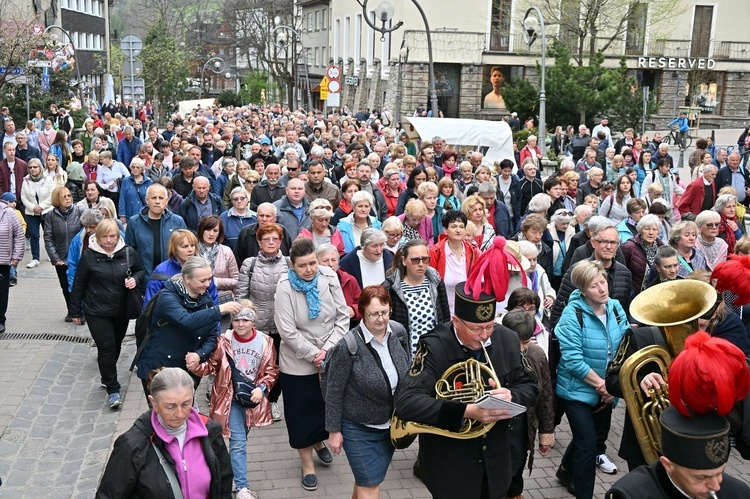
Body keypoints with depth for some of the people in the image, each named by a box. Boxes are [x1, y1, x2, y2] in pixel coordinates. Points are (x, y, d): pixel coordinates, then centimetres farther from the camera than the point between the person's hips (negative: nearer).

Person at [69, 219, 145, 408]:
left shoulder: (129, 253, -5)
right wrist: (75, 311, 2)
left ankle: (107, 377, 37)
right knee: (106, 347, -9)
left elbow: (141, 270, 11)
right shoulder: (89, 256, -9)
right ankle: (113, 389, -2)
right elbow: (79, 284, -2)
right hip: (96, 311, -3)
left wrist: (135, 279, -12)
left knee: (116, 346, 15)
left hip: (122, 310, 3)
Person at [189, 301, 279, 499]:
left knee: (240, 440, 18)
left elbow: (272, 370, 1)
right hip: (230, 396, -2)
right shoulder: (224, 341, -11)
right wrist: (197, 366, -24)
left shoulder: (265, 341, -8)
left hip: (253, 395, 2)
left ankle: (235, 471, 41)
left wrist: (262, 388, -14)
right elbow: (212, 365, -4)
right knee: (238, 442, -7)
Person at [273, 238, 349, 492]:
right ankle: (307, 465, 28)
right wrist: (314, 355, -18)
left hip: (331, 359, 3)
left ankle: (319, 442, 49)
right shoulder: (285, 288, -18)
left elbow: (343, 317, -6)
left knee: (327, 404, 18)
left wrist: (328, 350, -15)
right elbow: (288, 331, -19)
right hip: (298, 363, -3)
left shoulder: (330, 278, -10)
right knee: (302, 411, 9)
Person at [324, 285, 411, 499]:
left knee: (368, 478, 21)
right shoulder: (348, 346, -24)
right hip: (358, 428, -5)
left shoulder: (399, 332, -8)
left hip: (391, 424, 5)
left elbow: (408, 371, 6)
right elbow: (334, 392, -15)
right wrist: (334, 430, -10)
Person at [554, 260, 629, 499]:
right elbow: (572, 360, -24)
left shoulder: (616, 308, -4)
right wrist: (602, 385, -20)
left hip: (607, 392, 6)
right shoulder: (573, 313, -21)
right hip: (578, 390, -6)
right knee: (588, 445, -8)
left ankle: (566, 471, 48)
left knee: (588, 436, 22)